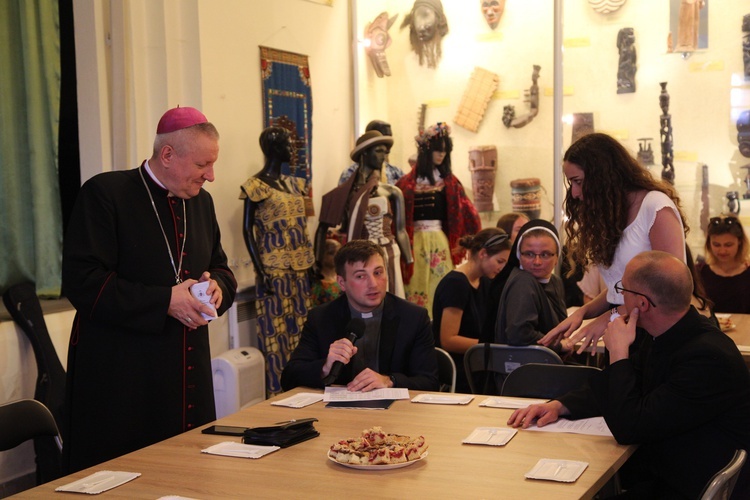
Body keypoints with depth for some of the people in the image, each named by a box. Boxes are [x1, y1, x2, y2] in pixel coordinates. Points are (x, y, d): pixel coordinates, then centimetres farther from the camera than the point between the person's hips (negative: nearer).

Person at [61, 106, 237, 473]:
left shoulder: (201, 201, 12)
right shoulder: (105, 193, -9)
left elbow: (221, 268, 21)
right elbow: (82, 282, -16)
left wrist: (217, 286, -3)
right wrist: (165, 301, -19)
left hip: (188, 372, 6)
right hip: (121, 379, -6)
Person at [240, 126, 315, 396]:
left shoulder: (293, 183, 14)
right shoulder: (257, 186, -8)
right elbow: (248, 229, -8)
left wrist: (312, 263, 13)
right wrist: (260, 272, -15)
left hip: (300, 268, 7)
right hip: (275, 269, -7)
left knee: (301, 328, 8)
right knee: (277, 331, -3)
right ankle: (278, 392, 4)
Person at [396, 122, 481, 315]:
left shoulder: (449, 181, 8)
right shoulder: (409, 182, -4)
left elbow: (467, 214, 8)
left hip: (441, 241, 3)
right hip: (416, 241, -3)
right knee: (417, 285, 1)